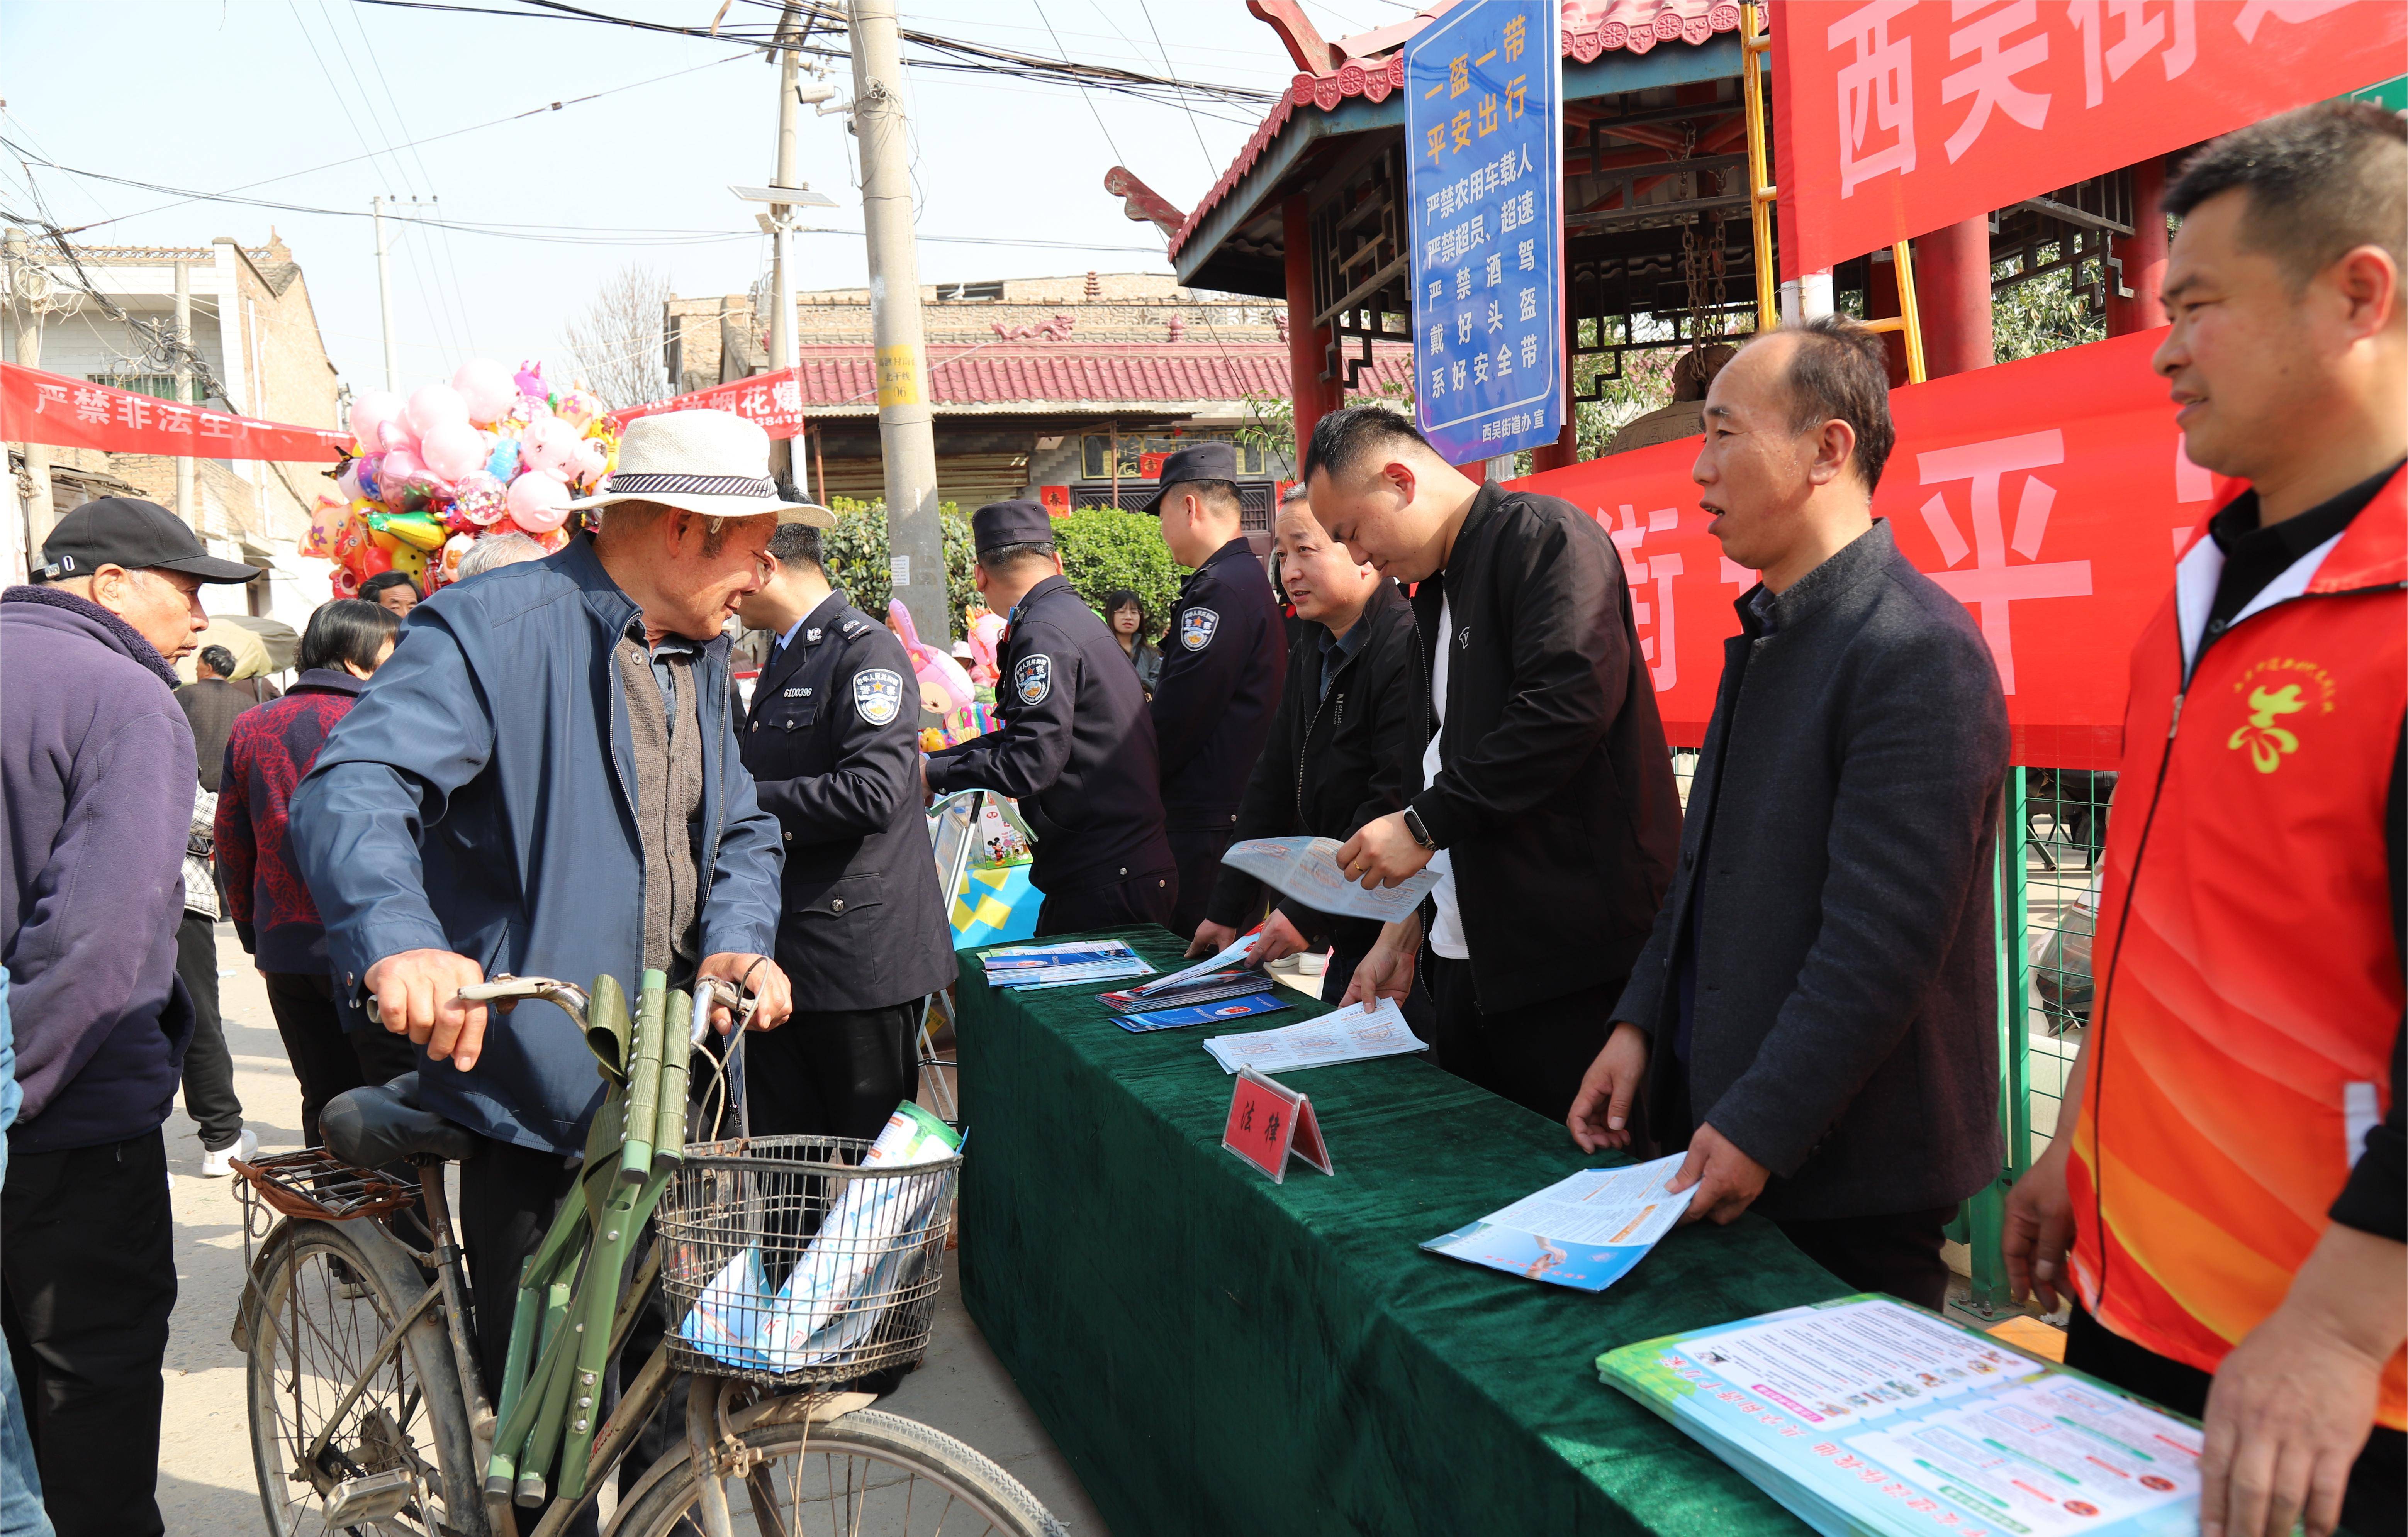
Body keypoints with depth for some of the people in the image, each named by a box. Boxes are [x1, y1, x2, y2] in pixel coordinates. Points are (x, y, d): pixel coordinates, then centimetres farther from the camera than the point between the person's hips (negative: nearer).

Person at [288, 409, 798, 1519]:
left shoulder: (700, 655, 13)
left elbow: (740, 829, 15)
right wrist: (398, 942, -45)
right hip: (528, 1086, -7)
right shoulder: (493, 628, -14)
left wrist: (737, 942, -6)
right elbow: (349, 794, -26)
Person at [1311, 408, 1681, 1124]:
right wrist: (1403, 931, 19)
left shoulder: (1546, 538, -9)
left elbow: (1569, 703, -24)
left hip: (1573, 953, -9)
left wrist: (1424, 824, -17)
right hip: (1469, 954, 9)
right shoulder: (1434, 594, 20)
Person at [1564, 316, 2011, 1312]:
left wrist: (1757, 1131, -20)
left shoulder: (1918, 651, -19)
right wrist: (1641, 1025, 8)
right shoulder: (1768, 633, 11)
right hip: (1726, 1128, 9)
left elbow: (1884, 943, -23)